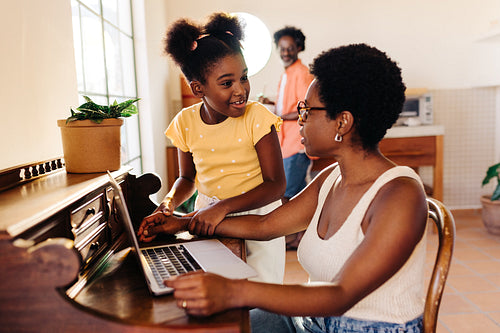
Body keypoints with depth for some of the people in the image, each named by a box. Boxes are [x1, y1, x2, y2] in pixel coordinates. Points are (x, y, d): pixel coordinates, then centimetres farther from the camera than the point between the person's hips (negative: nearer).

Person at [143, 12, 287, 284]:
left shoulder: (256, 117, -15)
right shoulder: (185, 122, -4)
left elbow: (275, 184, -16)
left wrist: (224, 207, -27)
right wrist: (170, 203, -10)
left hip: (256, 216, -2)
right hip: (208, 219, 3)